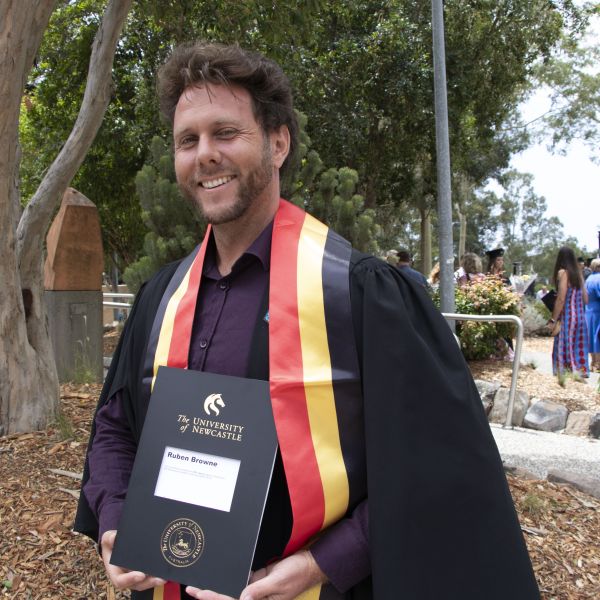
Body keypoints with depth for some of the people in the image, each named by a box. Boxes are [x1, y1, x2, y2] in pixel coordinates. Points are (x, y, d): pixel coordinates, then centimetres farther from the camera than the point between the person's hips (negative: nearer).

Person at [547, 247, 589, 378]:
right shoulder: (578, 273, 11)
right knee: (578, 349, 10)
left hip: (567, 317, -7)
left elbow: (561, 299, -15)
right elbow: (585, 299, 14)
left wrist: (553, 320, -12)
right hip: (580, 316, 7)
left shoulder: (563, 272, -9)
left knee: (565, 349, -3)